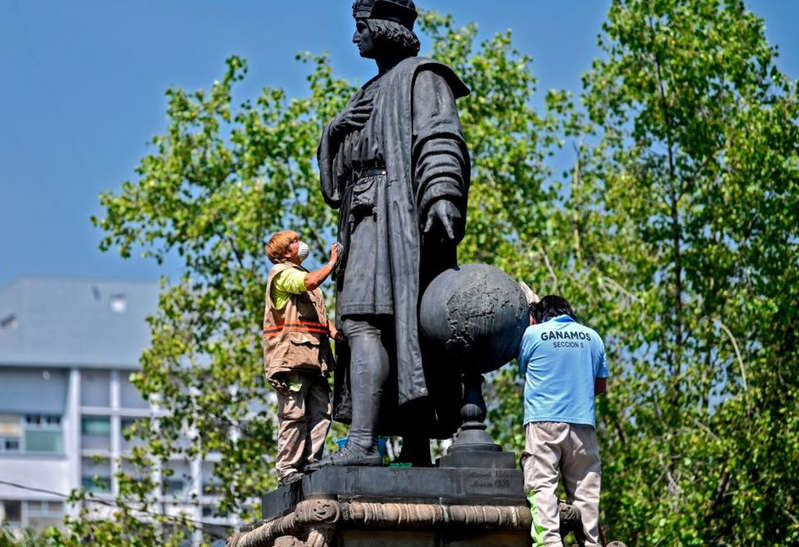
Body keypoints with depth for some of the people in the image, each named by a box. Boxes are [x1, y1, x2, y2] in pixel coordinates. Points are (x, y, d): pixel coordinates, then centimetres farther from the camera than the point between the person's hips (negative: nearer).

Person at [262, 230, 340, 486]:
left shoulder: (301, 275, 30)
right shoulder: (281, 272, 2)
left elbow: (320, 315, 29)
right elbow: (310, 282, -19)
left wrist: (335, 332, 10)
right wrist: (332, 263, -6)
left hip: (314, 357, 9)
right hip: (291, 354, -9)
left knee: (320, 413, 1)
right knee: (294, 413, -11)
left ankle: (311, 464, 2)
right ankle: (287, 469, -11)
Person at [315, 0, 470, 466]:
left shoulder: (421, 77, 3)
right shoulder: (370, 96, 30)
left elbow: (441, 140, -14)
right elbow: (335, 179, 30)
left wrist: (442, 195, -27)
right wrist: (335, 133, 11)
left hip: (396, 215, -9)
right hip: (365, 222, 9)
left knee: (363, 322, -23)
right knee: (395, 333, 3)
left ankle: (363, 442, -33)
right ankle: (416, 450, 0)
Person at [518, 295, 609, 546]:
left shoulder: (532, 333, 4)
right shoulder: (591, 337, 14)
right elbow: (601, 385, 20)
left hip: (543, 422, -3)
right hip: (583, 423, 3)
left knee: (541, 486, -9)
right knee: (585, 490, 6)